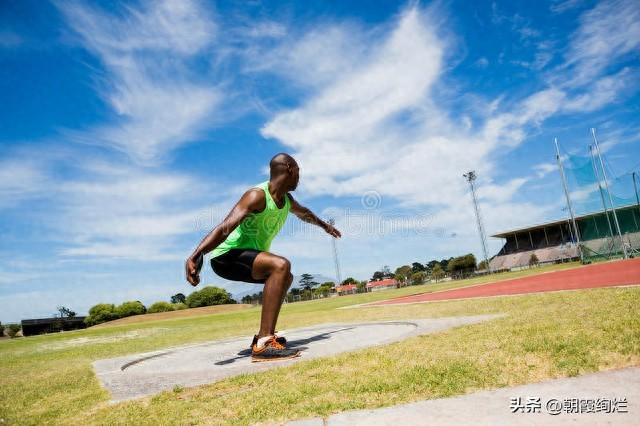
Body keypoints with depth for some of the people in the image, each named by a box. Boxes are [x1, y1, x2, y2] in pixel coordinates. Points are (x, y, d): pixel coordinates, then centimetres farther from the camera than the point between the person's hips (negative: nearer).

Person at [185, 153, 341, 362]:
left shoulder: (286, 200, 8)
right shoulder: (257, 196, -20)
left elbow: (304, 213, 31)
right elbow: (224, 228, -32)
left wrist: (325, 225, 46)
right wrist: (195, 256, -45)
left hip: (248, 255, 10)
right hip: (226, 255, -10)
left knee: (285, 278, 24)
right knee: (281, 266, -31)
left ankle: (265, 334, 21)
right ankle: (263, 344, -32)